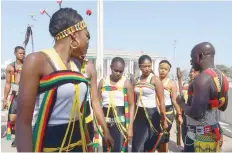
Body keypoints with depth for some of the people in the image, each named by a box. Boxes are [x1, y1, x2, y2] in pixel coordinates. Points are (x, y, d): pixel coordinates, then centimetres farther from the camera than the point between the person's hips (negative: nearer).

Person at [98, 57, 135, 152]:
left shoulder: (126, 83, -2)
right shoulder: (103, 82, 6)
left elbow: (131, 105, -3)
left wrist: (130, 127, -9)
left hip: (120, 120, -3)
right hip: (105, 120, 3)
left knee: (120, 149, -5)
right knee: (106, 149, 11)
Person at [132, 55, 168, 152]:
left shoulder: (155, 79, -7)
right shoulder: (136, 80, 8)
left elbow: (161, 101, -8)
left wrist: (164, 119, -10)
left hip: (151, 114, -4)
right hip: (139, 114, 5)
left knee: (150, 146, 6)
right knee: (136, 146, 5)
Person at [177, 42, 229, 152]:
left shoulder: (202, 79, -23)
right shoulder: (222, 77, 6)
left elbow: (196, 114, -27)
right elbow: (223, 107, 17)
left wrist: (181, 103, -11)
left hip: (200, 137, -9)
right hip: (214, 134, 9)